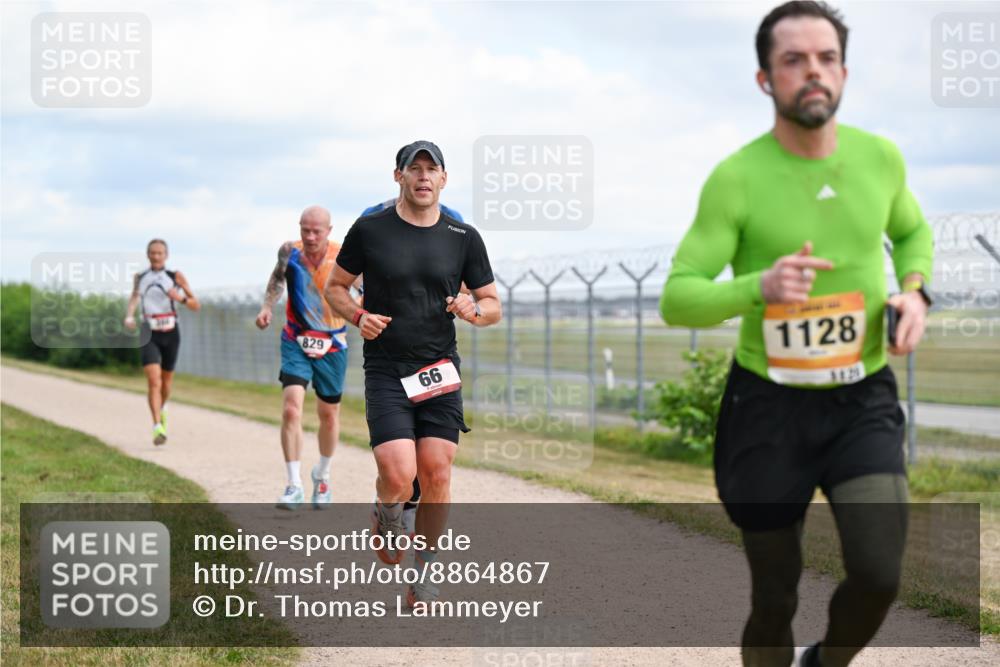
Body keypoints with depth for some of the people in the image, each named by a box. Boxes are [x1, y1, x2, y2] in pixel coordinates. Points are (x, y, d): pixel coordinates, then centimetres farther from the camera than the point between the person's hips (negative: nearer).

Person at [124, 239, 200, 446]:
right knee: (153, 380, -17)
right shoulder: (139, 278, 4)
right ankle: (158, 427, -21)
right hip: (149, 335, -1)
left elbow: (196, 306, -1)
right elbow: (134, 297, 22)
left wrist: (181, 298, -20)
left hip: (170, 333, 1)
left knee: (167, 378, 17)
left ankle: (162, 408, 49)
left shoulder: (176, 277, -1)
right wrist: (129, 316, 4)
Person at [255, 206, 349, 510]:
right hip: (296, 342, 0)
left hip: (332, 345, 0)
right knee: (291, 409, -17)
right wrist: (267, 306, -1)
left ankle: (322, 476, 37)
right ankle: (294, 486, -12)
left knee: (329, 416, 12)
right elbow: (278, 277, 13)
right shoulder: (289, 251, -8)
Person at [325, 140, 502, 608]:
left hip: (441, 374, 2)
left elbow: (493, 306, 11)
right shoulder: (369, 231, 0)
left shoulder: (464, 237, 5)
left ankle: (423, 580, 12)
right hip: (385, 373, -2)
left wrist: (473, 310, -12)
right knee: (398, 477, -16)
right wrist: (359, 317, -9)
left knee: (436, 476, -4)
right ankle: (385, 516, 21)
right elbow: (335, 287, 11)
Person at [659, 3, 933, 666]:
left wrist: (915, 288, 0)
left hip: (864, 399, 2)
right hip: (769, 404, -2)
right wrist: (759, 287, -31)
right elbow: (677, 300, -12)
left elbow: (913, 231, 21)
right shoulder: (736, 179, -12)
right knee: (775, 597, 8)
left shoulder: (880, 158, -1)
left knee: (879, 575, -15)